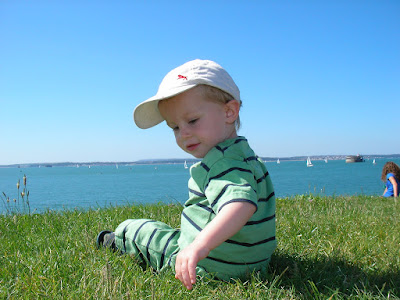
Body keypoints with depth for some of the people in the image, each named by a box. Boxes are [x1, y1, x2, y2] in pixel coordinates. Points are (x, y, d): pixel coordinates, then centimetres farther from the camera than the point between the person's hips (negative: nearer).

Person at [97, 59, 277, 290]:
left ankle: (117, 243, 45)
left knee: (133, 228, 13)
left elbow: (241, 203, -47)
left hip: (208, 269, -8)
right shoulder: (244, 154, 5)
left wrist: (202, 244, -58)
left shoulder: (223, 163, -28)